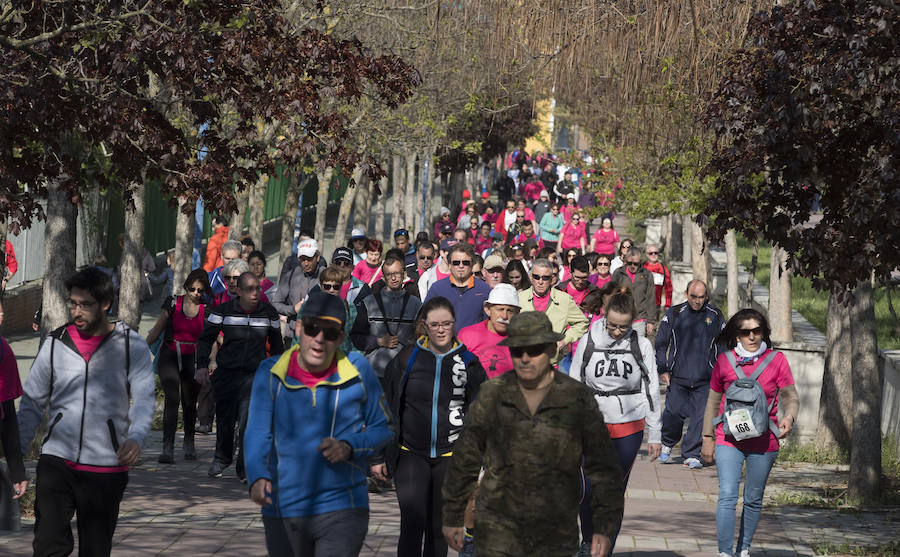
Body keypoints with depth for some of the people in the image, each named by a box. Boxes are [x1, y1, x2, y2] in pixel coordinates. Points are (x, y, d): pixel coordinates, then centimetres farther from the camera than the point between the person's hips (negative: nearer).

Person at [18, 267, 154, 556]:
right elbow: (32, 403, 11)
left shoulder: (131, 345, 0)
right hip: (56, 460, 1)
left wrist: (136, 437, -29)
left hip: (107, 466, -1)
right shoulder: (55, 343, 6)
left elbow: (144, 399, -8)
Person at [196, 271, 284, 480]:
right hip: (226, 374, 0)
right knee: (224, 420, 9)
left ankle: (244, 468, -4)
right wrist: (202, 365, -10)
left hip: (255, 375, 0)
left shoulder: (269, 313, 1)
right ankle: (222, 458, 36)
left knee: (248, 422, -15)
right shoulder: (223, 311, -5)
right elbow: (206, 338, 2)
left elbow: (276, 343, 16)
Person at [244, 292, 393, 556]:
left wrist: (349, 447, -13)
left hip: (342, 512, -2)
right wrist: (257, 477, -31)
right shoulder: (270, 373, -2)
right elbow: (257, 433, -11)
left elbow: (382, 428, 7)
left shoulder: (358, 370, -2)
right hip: (282, 512, 2)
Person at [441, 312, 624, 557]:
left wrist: (605, 527, -8)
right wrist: (453, 517, 10)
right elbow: (465, 459, 6)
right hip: (499, 528, -1)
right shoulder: (492, 395, -4)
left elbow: (603, 466, -2)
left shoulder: (578, 398, -6)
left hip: (556, 536, 1)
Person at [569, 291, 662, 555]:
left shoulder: (641, 345, 0)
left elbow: (651, 391, 4)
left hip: (629, 427, 0)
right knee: (589, 491, -8)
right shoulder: (588, 342, -1)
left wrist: (655, 435, 2)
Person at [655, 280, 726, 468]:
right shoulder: (674, 314, 3)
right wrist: (663, 369, 2)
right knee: (673, 413, -7)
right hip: (678, 377, -1)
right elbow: (661, 343, 8)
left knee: (699, 417, -4)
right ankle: (667, 445, 19)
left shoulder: (715, 316, 6)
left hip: (705, 379, 1)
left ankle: (691, 455, 6)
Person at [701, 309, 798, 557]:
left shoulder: (776, 360, 1)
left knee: (753, 500, 11)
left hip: (763, 442, 1)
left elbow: (790, 397, -2)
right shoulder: (724, 361, 3)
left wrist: (788, 417, -24)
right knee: (727, 496, -14)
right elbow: (713, 402, 12)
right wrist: (708, 438, 11)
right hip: (729, 440, -1)